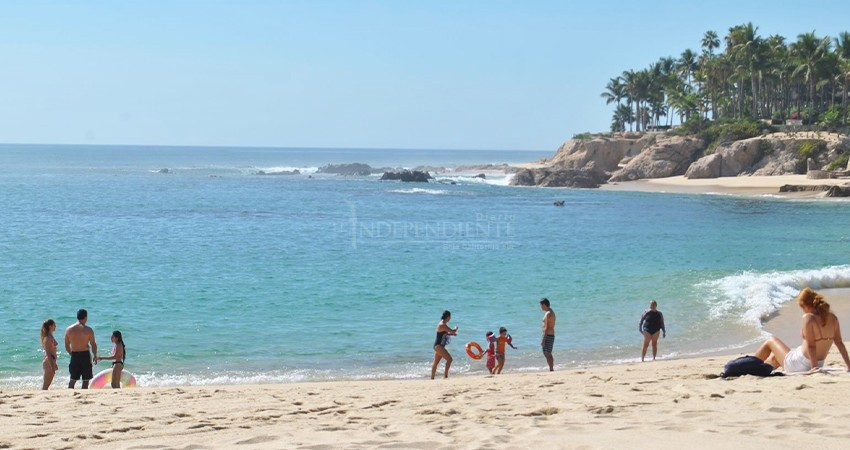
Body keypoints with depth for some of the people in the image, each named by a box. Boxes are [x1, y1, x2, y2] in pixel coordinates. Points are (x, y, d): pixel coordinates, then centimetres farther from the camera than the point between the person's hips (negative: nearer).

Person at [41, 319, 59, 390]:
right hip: (49, 362, -10)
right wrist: (52, 366, -24)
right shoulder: (48, 338, -16)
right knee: (46, 384, -6)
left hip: (51, 361, 10)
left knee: (46, 384, 13)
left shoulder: (50, 336, 12)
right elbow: (48, 353, -21)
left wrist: (54, 363, 23)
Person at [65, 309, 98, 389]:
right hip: (85, 355, -4)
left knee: (73, 379, 14)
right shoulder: (88, 330, -8)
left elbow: (67, 346, 8)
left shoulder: (69, 329, 3)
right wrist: (95, 355, 10)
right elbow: (93, 345, -6)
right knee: (86, 380, 4)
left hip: (74, 356, 4)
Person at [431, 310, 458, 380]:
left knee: (436, 363, 15)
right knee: (449, 359, -13)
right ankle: (445, 375, -16)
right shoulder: (442, 325, -19)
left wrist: (452, 334, 12)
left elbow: (445, 333, 27)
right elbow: (452, 331, -20)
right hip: (438, 346, -10)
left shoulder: (443, 324, 12)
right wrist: (456, 328, 2)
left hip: (438, 346, 10)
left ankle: (432, 378, 21)